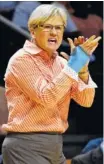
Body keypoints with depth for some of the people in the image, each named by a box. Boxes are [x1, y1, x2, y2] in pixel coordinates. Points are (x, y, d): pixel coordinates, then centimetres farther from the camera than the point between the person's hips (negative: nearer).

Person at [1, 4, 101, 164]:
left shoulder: (60, 62, 11)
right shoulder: (22, 59, -9)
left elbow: (86, 100, 4)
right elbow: (46, 98, -21)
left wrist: (82, 67, -11)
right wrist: (74, 65, -20)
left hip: (55, 145, 7)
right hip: (27, 147, -7)